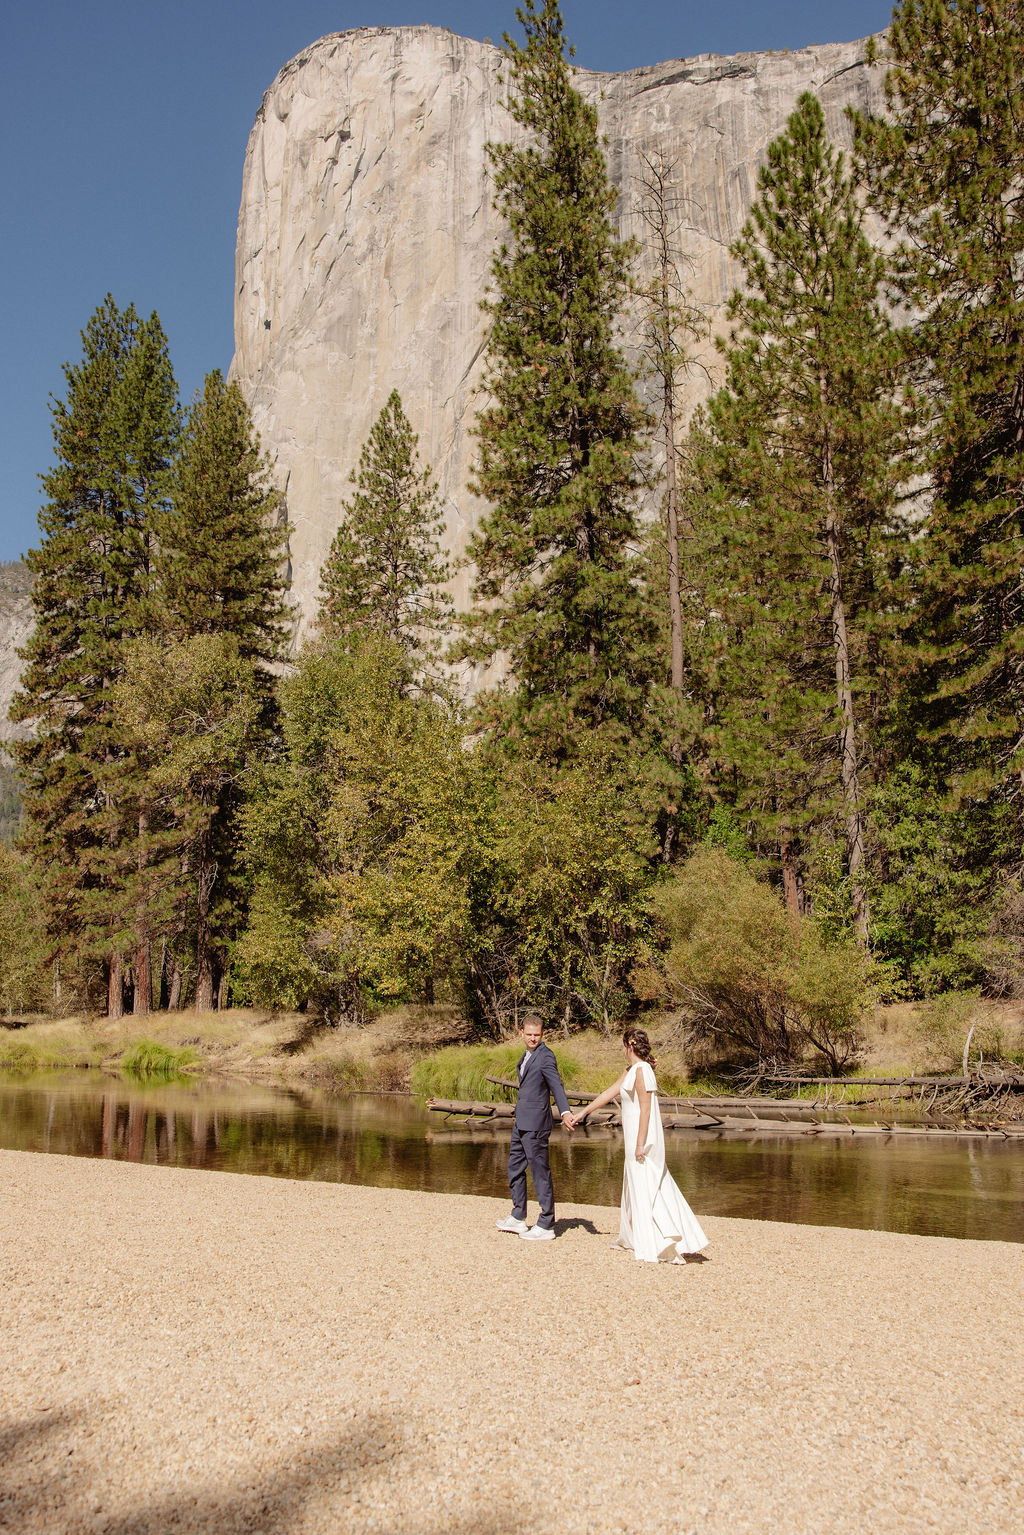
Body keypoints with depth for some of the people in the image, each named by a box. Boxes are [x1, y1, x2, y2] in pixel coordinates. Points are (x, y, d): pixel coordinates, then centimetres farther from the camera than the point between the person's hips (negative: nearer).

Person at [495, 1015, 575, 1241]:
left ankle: (546, 1226, 3)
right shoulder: (526, 1056, 16)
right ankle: (518, 1218, 31)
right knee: (515, 1167, 18)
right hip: (521, 1123, 10)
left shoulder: (545, 1056, -13)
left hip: (535, 1124, -10)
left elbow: (556, 1085, -26)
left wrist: (565, 1112, -40)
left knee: (540, 1171, -4)